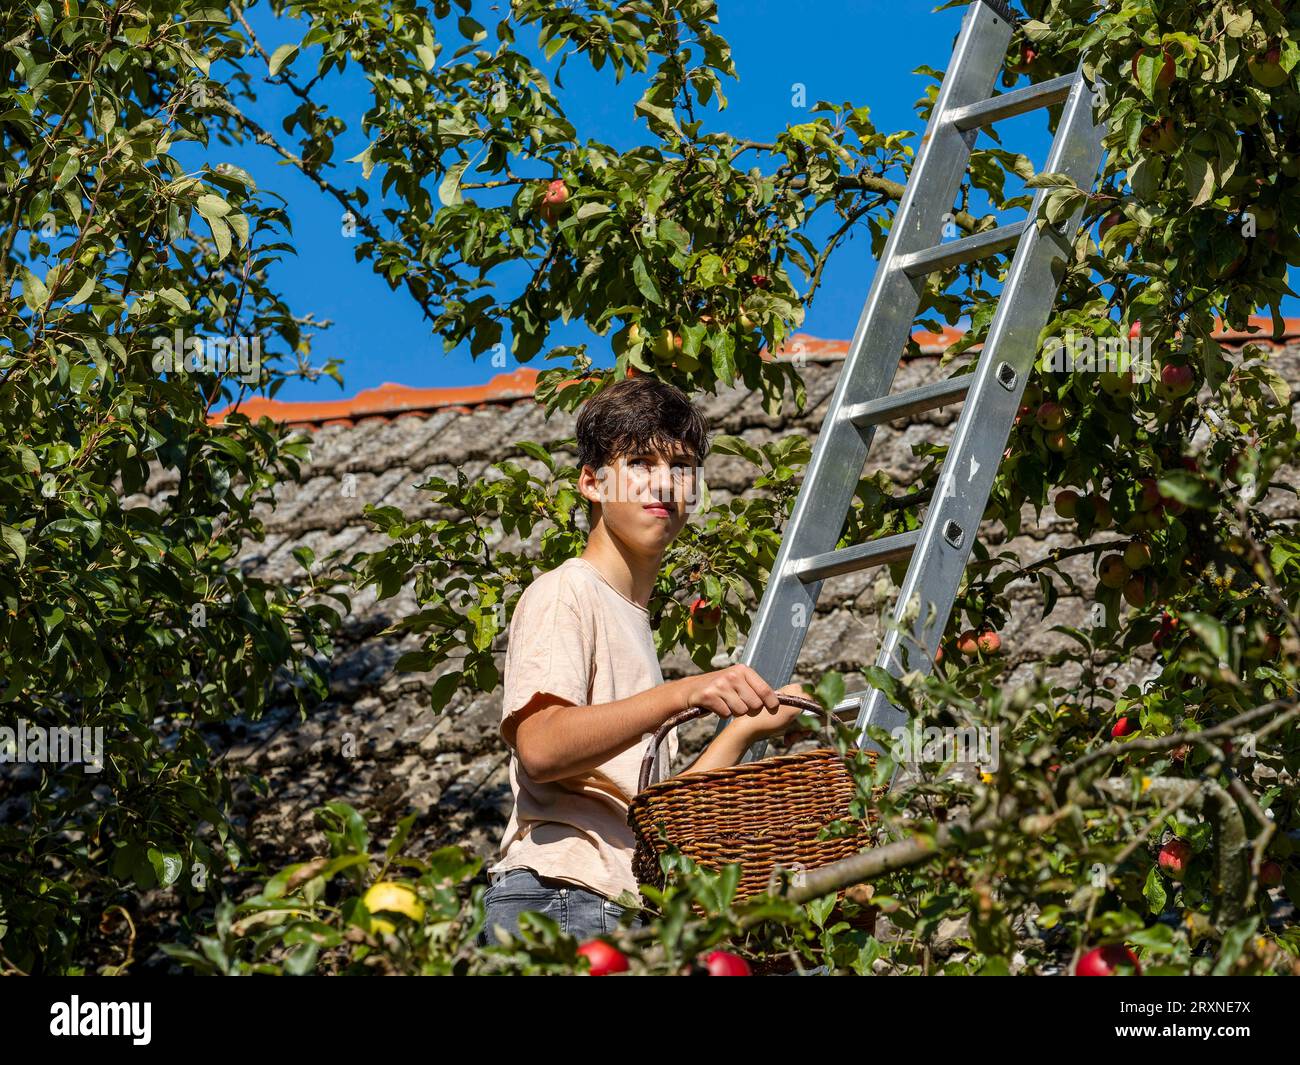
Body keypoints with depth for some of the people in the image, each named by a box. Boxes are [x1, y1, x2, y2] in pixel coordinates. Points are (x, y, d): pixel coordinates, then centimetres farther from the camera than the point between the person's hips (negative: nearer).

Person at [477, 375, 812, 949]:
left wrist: (746, 728, 17)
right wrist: (682, 694, -25)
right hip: (559, 901, -8)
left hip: (622, 912, 8)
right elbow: (539, 747, -19)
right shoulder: (565, 593, -1)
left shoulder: (635, 619, 24)